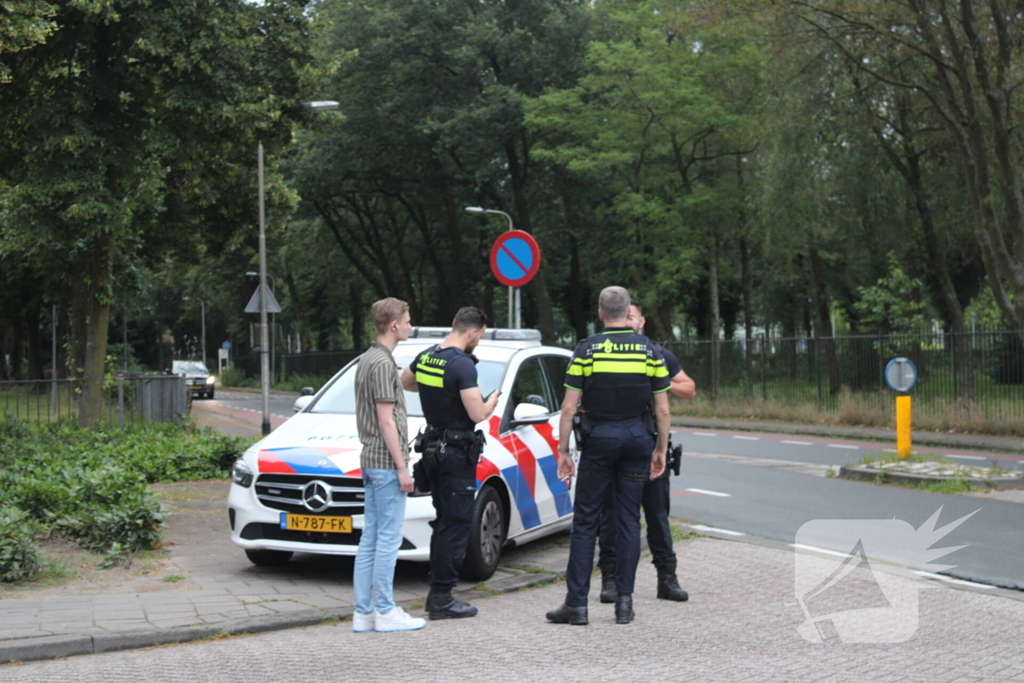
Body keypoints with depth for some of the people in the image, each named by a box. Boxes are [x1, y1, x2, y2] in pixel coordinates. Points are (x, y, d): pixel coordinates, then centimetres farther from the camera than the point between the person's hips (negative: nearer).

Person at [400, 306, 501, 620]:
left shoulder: (424, 357, 6)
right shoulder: (463, 365, -19)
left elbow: (404, 382, 26)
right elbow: (477, 414, -22)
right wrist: (491, 400, -2)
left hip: (433, 449, 9)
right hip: (457, 452, -9)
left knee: (444, 522, 17)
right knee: (456, 525, -3)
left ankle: (438, 592, 21)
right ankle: (441, 599, -2)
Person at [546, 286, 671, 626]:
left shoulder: (586, 349, -4)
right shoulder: (650, 351, 2)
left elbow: (569, 407, -6)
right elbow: (663, 411, 2)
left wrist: (563, 450, 1)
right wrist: (660, 451, 12)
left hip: (598, 439, -2)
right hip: (638, 438, 2)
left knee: (585, 521, 3)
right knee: (629, 520, 8)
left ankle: (576, 603, 2)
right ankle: (624, 600, 8)